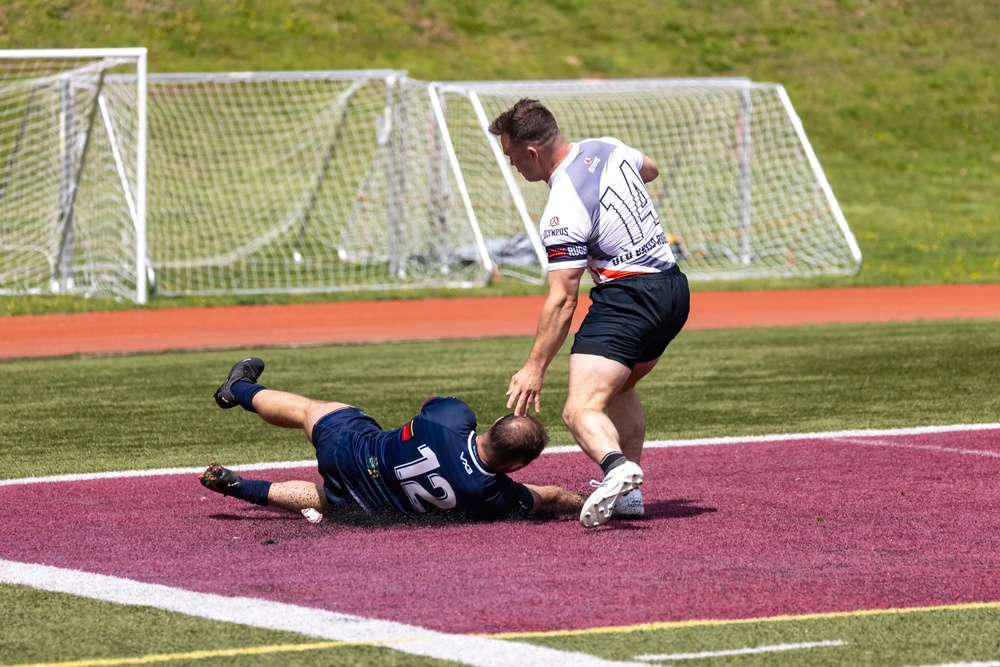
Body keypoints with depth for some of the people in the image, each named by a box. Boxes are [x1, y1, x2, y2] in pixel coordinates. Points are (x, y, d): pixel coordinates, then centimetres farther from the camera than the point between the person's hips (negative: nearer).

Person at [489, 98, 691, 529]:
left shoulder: (563, 211, -18)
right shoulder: (606, 149, 4)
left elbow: (562, 301, -19)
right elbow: (649, 170, 29)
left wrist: (535, 368, -14)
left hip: (628, 297, -9)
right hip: (674, 289, 9)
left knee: (582, 409, -18)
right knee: (619, 389, 28)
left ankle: (616, 466, -48)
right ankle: (628, 494, 24)